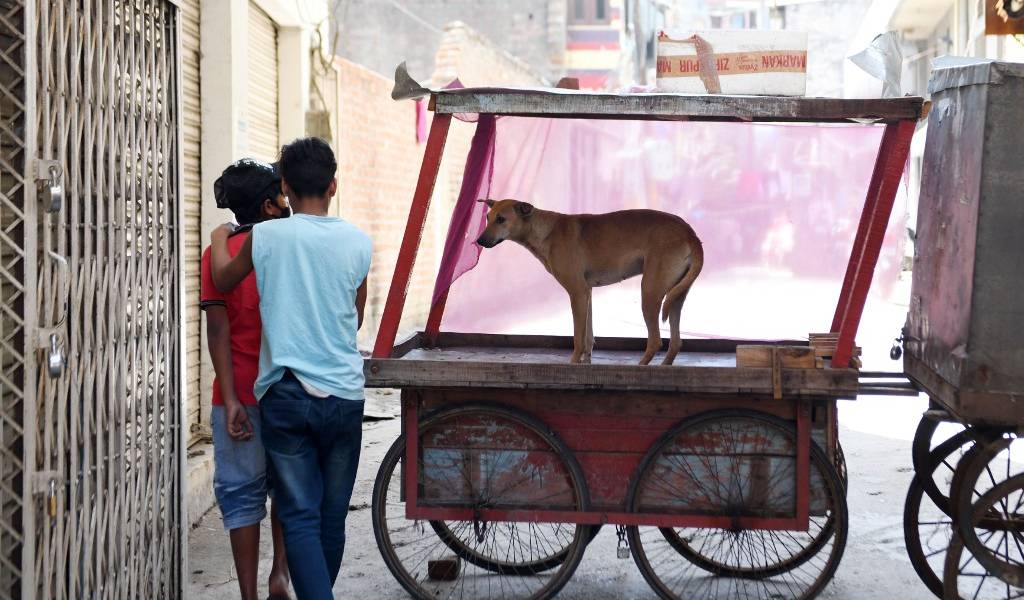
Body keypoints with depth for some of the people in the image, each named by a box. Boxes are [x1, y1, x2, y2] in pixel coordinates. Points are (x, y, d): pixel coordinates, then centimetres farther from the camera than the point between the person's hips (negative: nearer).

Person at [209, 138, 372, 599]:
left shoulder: (265, 237, -3)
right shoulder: (357, 242, 1)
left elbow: (223, 280, 18)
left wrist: (219, 239, 36)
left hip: (285, 394, -1)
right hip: (343, 396, 2)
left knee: (300, 518, -2)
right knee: (331, 518, 13)